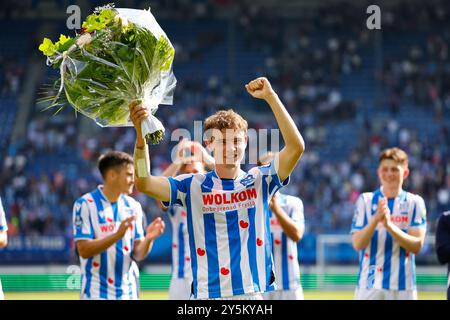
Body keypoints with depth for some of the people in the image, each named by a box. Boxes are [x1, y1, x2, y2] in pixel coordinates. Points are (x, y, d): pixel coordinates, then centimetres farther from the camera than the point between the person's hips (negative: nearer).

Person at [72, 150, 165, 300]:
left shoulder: (133, 207, 6)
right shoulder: (85, 204, -8)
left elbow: (138, 255, 5)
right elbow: (84, 250, -15)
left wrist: (149, 238, -17)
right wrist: (117, 235, -27)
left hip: (128, 293, 5)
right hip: (96, 293, -5)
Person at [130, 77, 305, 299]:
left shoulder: (259, 181, 6)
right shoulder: (193, 186, 6)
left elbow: (296, 147, -7)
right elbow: (143, 183, -6)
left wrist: (270, 97, -14)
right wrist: (141, 134, -19)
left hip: (257, 293, 1)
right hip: (209, 295, 0)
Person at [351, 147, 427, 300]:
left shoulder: (415, 202, 4)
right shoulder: (365, 200, 4)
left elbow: (417, 245, -6)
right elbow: (357, 244, -4)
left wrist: (389, 225, -19)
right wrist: (376, 219, -20)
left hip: (403, 287, 0)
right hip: (369, 285, 0)